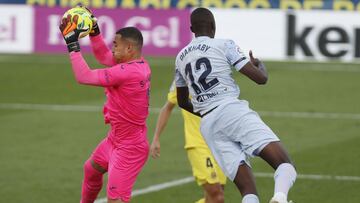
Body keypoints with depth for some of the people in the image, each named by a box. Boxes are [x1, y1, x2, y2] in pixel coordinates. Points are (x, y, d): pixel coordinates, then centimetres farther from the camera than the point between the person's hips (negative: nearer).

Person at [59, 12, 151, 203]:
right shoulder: (139, 64, -1)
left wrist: (72, 44, -19)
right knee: (91, 169, 33)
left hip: (128, 148, -11)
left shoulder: (127, 72, -30)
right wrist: (93, 30, 7)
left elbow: (83, 77, -26)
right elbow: (103, 56, 17)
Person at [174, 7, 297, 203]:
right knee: (284, 164, -15)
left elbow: (182, 102, 34)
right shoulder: (224, 45, 6)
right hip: (232, 110, -5)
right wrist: (260, 65, 26)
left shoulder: (181, 58, 21)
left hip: (207, 125, 5)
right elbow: (260, 78, 3)